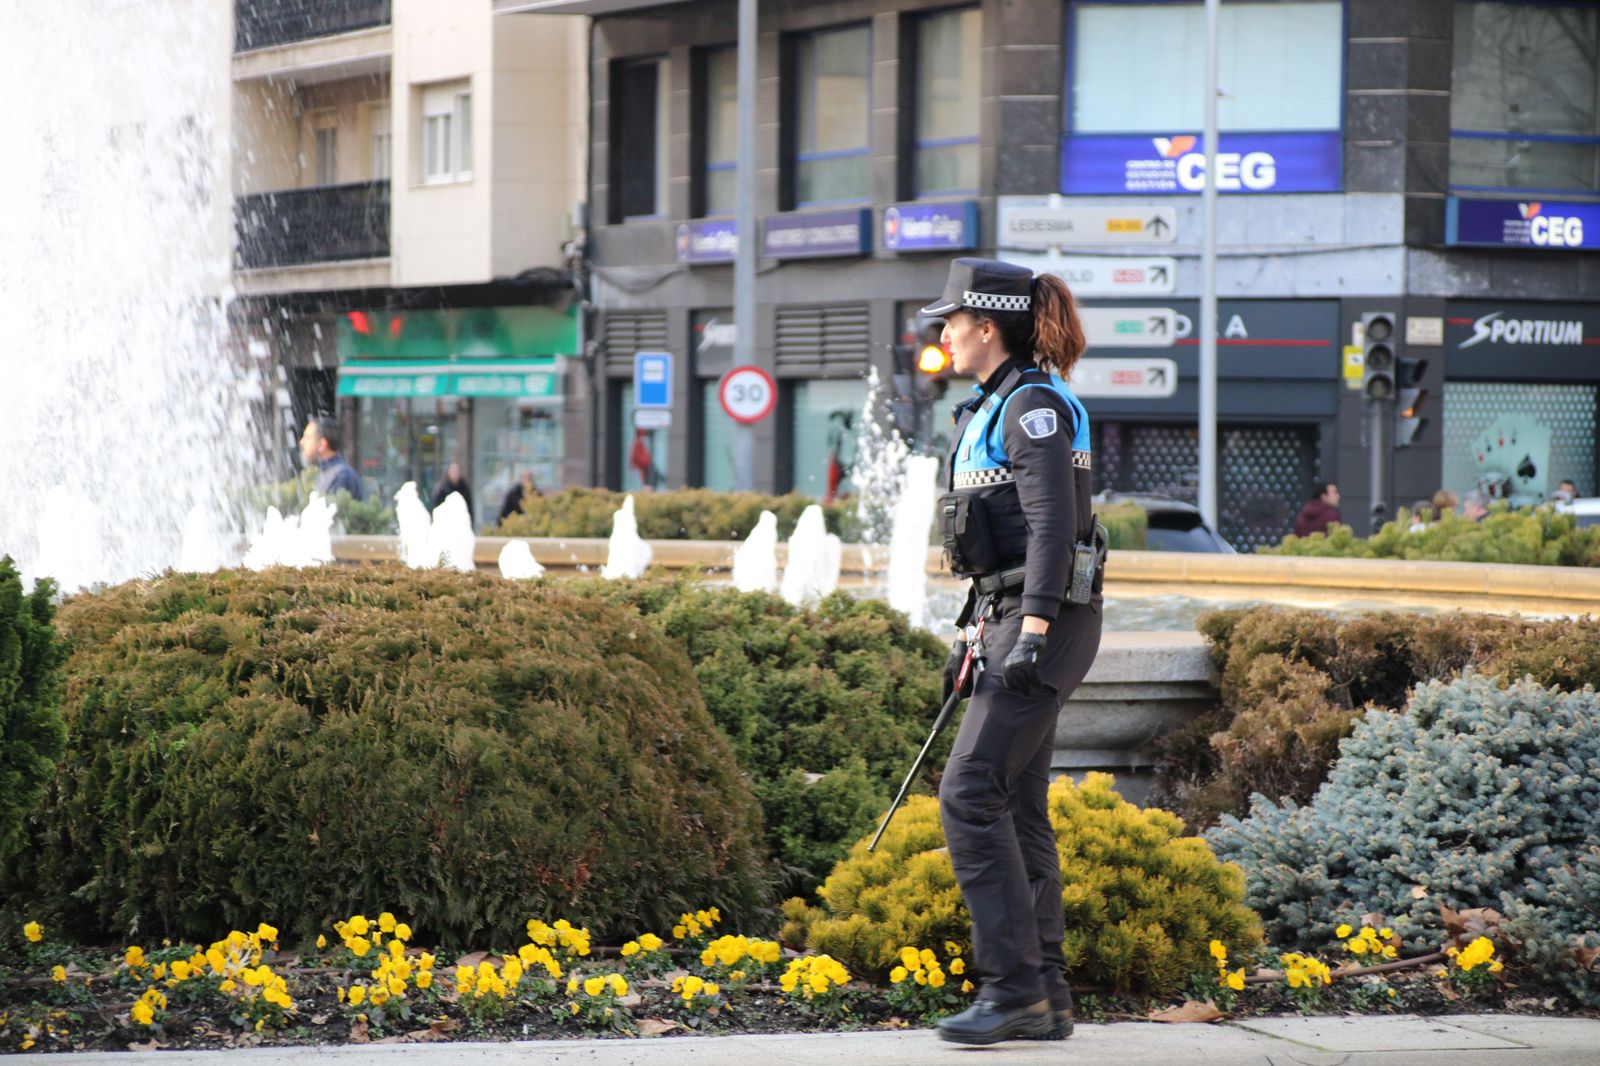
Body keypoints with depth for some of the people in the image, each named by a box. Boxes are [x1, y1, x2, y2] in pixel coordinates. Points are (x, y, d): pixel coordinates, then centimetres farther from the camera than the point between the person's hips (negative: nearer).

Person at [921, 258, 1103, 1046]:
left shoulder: (1035, 407, -12)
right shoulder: (989, 411, 18)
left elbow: (1053, 525, -20)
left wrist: (1033, 632, -27)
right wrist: (975, 639, 23)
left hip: (1049, 619, -10)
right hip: (1010, 619, 10)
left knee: (972, 793, -14)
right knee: (1017, 807, 8)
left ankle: (1012, 986, -13)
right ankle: (1045, 999, 9)